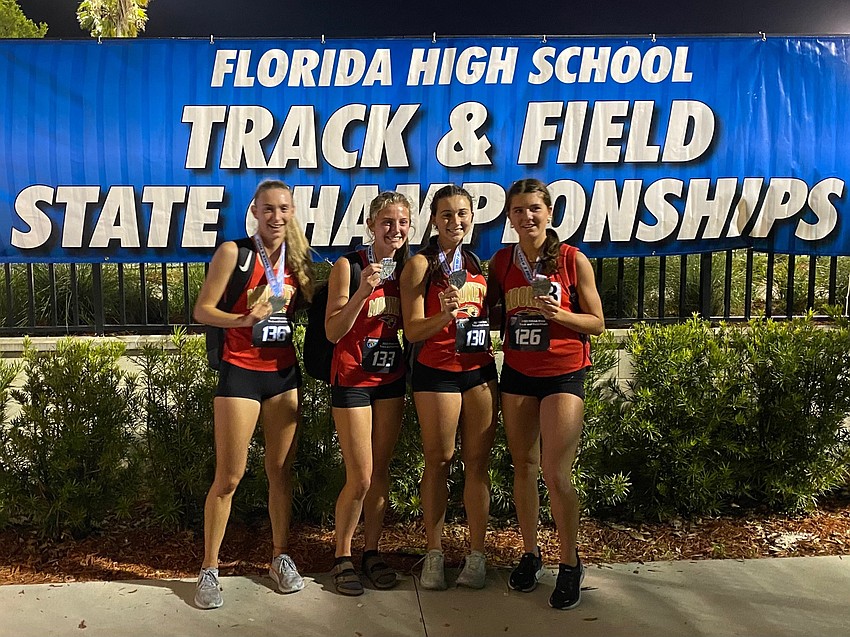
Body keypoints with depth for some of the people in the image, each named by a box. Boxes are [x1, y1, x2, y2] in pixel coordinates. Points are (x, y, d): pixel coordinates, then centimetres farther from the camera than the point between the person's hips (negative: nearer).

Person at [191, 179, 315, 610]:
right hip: (241, 372, -4)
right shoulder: (234, 252, -8)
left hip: (284, 372, 5)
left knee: (282, 470, 12)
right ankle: (209, 569, 15)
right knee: (229, 477, 0)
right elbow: (202, 310, -8)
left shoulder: (299, 258, 5)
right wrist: (244, 319, -23)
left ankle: (281, 557, 27)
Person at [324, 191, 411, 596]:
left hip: (391, 379, 5)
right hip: (353, 379, -5)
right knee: (359, 478, -3)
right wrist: (363, 291, -26)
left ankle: (371, 553, 24)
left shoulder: (407, 268, 6)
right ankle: (343, 558, 17)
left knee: (381, 471, 10)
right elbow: (332, 332, -15)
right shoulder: (349, 266, -11)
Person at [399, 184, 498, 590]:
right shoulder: (421, 264, -4)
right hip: (436, 372, -4)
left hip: (480, 370, 5)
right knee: (439, 461, 3)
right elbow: (412, 331, -10)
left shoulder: (476, 264, 12)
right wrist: (445, 315, -27)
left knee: (478, 461, 5)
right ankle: (434, 554, 15)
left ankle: (476, 554, 14)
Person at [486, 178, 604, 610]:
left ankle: (570, 564, 13)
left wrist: (559, 314, -19)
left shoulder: (573, 261, -6)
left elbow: (597, 322, -2)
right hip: (517, 374, 4)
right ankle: (530, 554, 27)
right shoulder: (500, 262, 4)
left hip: (563, 375, -3)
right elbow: (487, 312, 15)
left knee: (556, 475, -6)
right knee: (523, 468, 10)